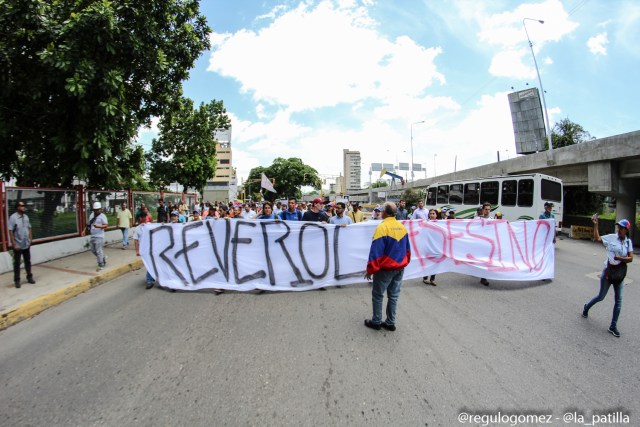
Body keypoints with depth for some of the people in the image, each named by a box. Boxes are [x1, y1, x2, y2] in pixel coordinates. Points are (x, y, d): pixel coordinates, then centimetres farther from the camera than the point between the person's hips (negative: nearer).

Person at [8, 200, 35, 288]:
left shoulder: (26, 217, 6)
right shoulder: (13, 217, -13)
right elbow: (10, 232, -14)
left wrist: (30, 240, 8)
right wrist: (14, 244, -16)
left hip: (26, 245, 5)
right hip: (18, 245, -5)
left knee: (28, 262, 14)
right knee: (17, 263, 5)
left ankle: (29, 277, 25)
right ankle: (17, 280, 14)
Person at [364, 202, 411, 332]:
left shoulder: (382, 227, -19)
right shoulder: (402, 227, 4)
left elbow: (376, 251, -20)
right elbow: (407, 248, 12)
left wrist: (370, 269, -13)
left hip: (386, 268, -6)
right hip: (400, 267, 7)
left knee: (377, 295, 8)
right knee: (393, 296, 14)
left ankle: (376, 322, 16)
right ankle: (390, 323, 21)